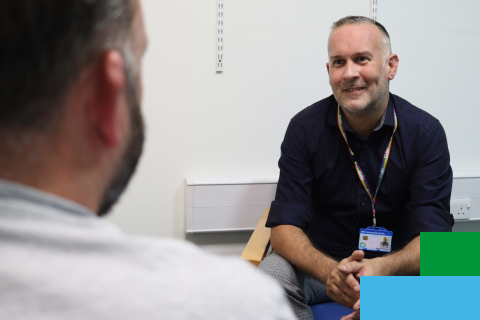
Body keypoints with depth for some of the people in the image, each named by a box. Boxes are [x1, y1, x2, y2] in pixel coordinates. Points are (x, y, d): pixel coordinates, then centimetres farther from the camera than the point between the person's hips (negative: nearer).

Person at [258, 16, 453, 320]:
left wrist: (383, 269, -39)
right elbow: (284, 226, -13)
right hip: (320, 261, 0)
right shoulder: (305, 128, -8)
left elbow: (433, 233, -16)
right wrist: (329, 270, -35)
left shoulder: (425, 132, -10)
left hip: (397, 265, 0)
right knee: (272, 275, -30)